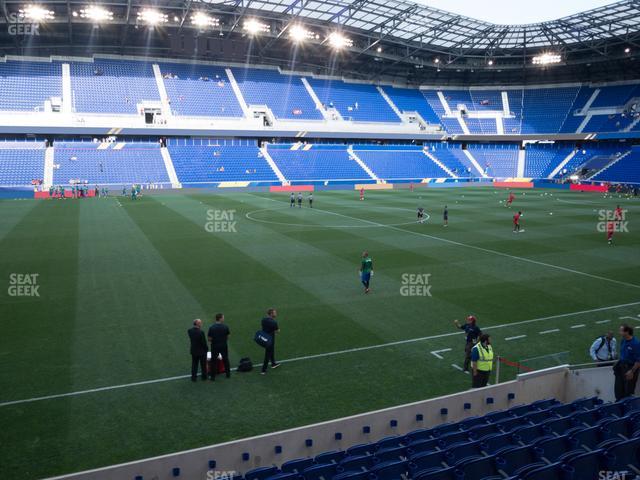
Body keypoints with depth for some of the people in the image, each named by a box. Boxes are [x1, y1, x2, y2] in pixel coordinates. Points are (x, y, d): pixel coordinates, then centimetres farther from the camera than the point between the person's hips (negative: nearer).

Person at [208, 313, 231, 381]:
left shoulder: (211, 327, -13)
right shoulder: (225, 326, -12)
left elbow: (209, 339, -10)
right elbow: (228, 337, -4)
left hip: (214, 346, -1)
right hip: (224, 346, 1)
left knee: (213, 361, 10)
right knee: (225, 360, 18)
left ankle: (212, 376, 13)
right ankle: (228, 373, 29)